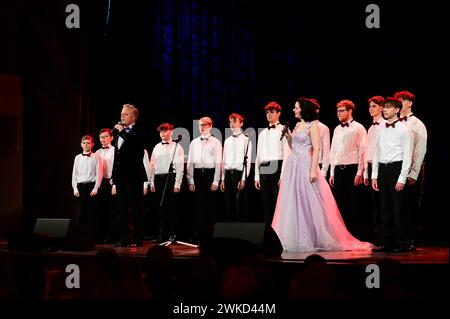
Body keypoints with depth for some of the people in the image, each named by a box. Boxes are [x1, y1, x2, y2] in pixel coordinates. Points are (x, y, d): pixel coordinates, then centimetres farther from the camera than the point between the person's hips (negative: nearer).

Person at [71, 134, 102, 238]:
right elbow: (74, 174, 12)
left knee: (91, 212, -3)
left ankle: (90, 236, 0)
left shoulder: (95, 157, 3)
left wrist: (95, 188, -9)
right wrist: (75, 188, 3)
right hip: (80, 186, 3)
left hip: (91, 185, -3)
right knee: (80, 212, 0)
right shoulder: (77, 158, 13)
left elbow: (99, 174, -2)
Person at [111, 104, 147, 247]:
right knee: (122, 209, 9)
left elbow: (134, 143, -25)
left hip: (133, 176, -8)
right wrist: (114, 176, 19)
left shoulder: (137, 131, -4)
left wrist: (122, 132, -17)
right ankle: (124, 238, 13)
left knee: (136, 208, -5)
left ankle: (139, 239, -2)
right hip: (121, 176, 8)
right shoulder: (119, 133, 17)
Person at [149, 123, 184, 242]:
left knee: (171, 207, -3)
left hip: (171, 178, -5)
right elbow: (152, 166, 15)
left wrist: (177, 184, -11)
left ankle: (173, 234, 2)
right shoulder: (157, 147, 14)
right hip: (158, 179, 5)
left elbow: (180, 166, -5)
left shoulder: (176, 147, -1)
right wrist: (151, 182, 10)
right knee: (161, 207, 7)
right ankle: (162, 234, 12)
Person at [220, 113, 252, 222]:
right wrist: (223, 179, 10)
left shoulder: (245, 139, -2)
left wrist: (243, 179, -13)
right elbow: (224, 161, 16)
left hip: (239, 174, -5)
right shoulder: (227, 141, 15)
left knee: (240, 206, -6)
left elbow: (248, 161, -7)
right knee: (229, 206, 6)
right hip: (228, 175, 5)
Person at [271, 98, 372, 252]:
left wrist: (313, 170, -19)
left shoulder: (312, 126, -5)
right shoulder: (297, 125, 16)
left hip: (306, 166, -7)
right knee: (293, 202, 5)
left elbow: (316, 149, -11)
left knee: (309, 202, -6)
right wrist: (288, 137, 5)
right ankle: (294, 238, 9)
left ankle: (314, 239, 0)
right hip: (292, 166, 8)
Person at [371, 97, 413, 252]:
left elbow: (407, 155, -7)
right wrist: (374, 175, 12)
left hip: (396, 168, -6)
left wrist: (402, 178, -13)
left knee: (397, 208, -5)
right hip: (383, 169, 6)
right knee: (385, 207, 7)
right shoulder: (381, 129, 13)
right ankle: (387, 243, 13)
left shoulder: (403, 129, -4)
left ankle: (398, 244, 0)